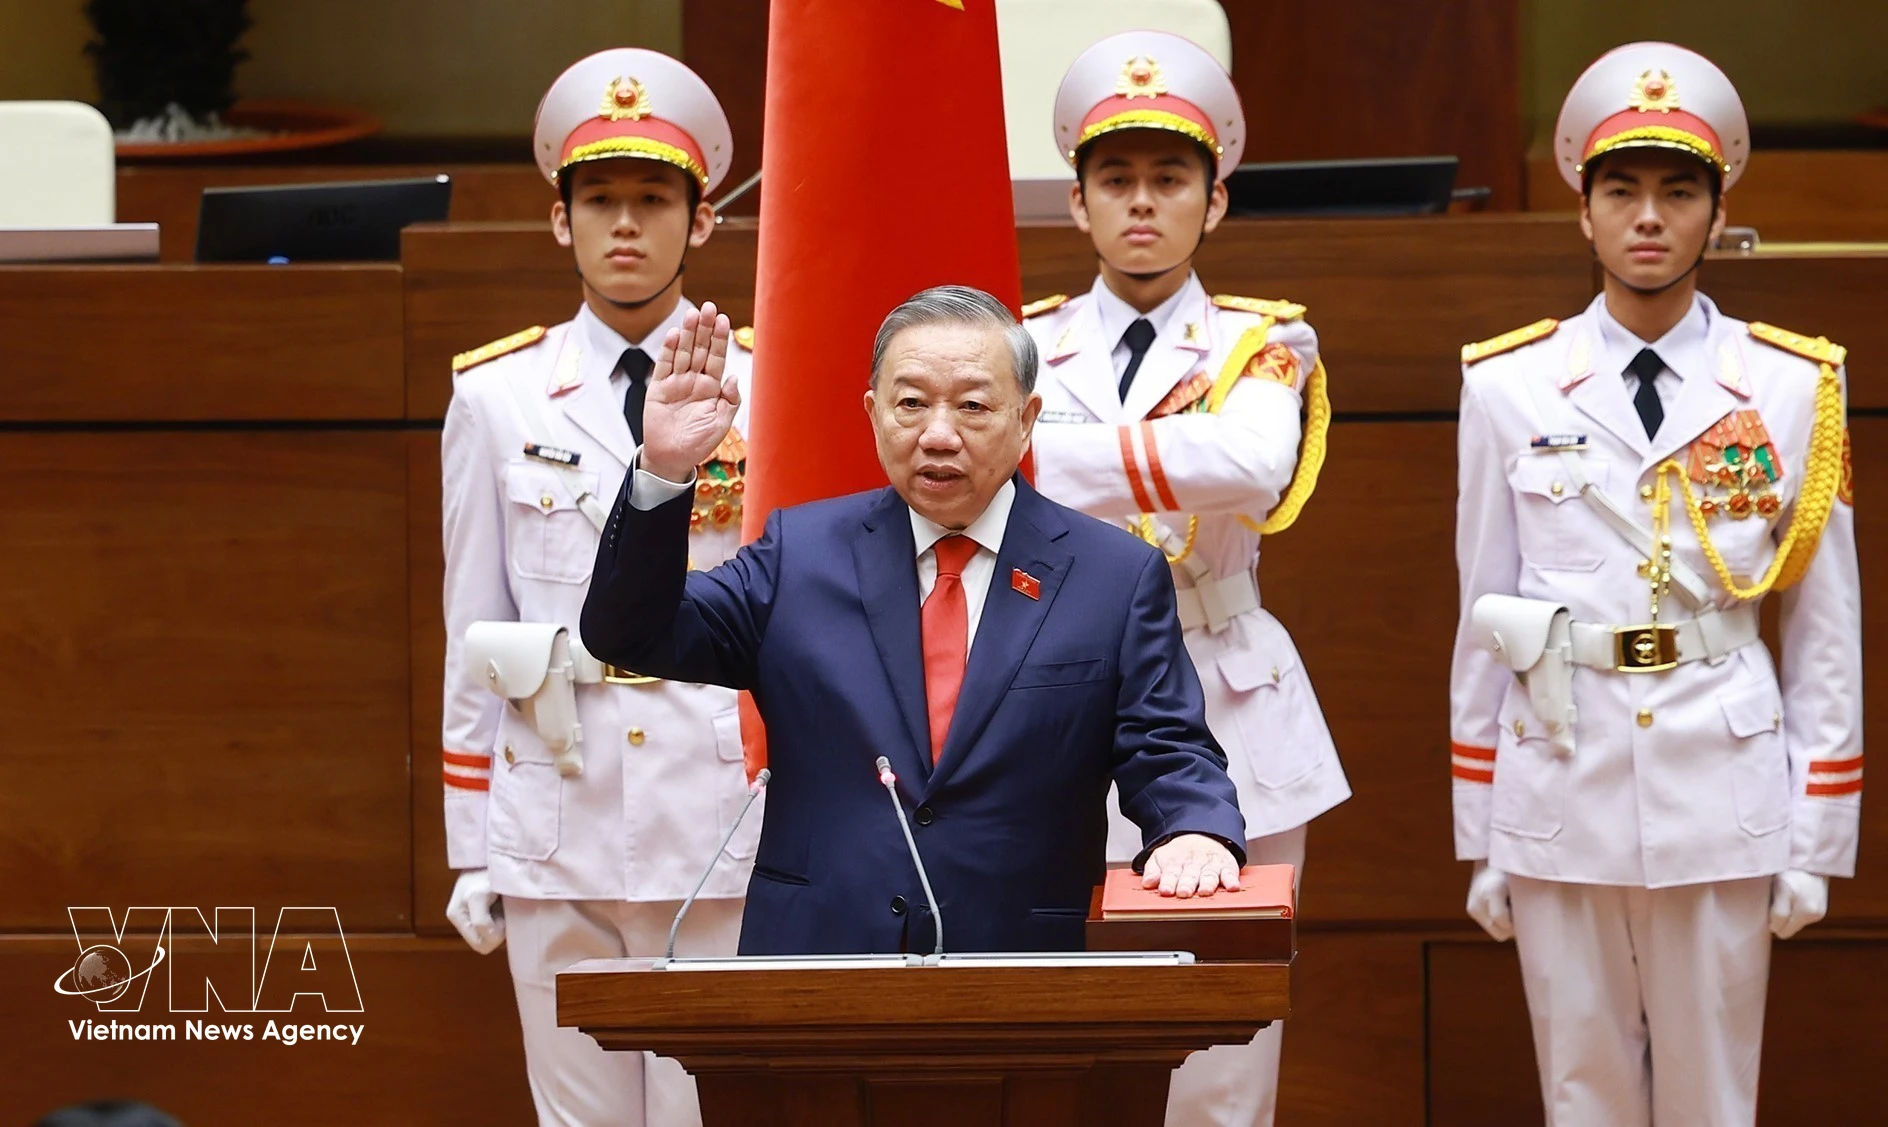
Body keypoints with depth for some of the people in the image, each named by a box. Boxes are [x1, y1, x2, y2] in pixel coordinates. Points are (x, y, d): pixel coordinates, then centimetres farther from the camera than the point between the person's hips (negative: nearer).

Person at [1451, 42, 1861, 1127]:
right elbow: (1483, 619, 6)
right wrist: (1478, 838, 6)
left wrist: (1818, 841, 1)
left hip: (1723, 792, -1)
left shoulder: (1794, 389, 0)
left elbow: (1827, 630, 2)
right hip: (1560, 790, 1)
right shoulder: (1510, 387, 1)